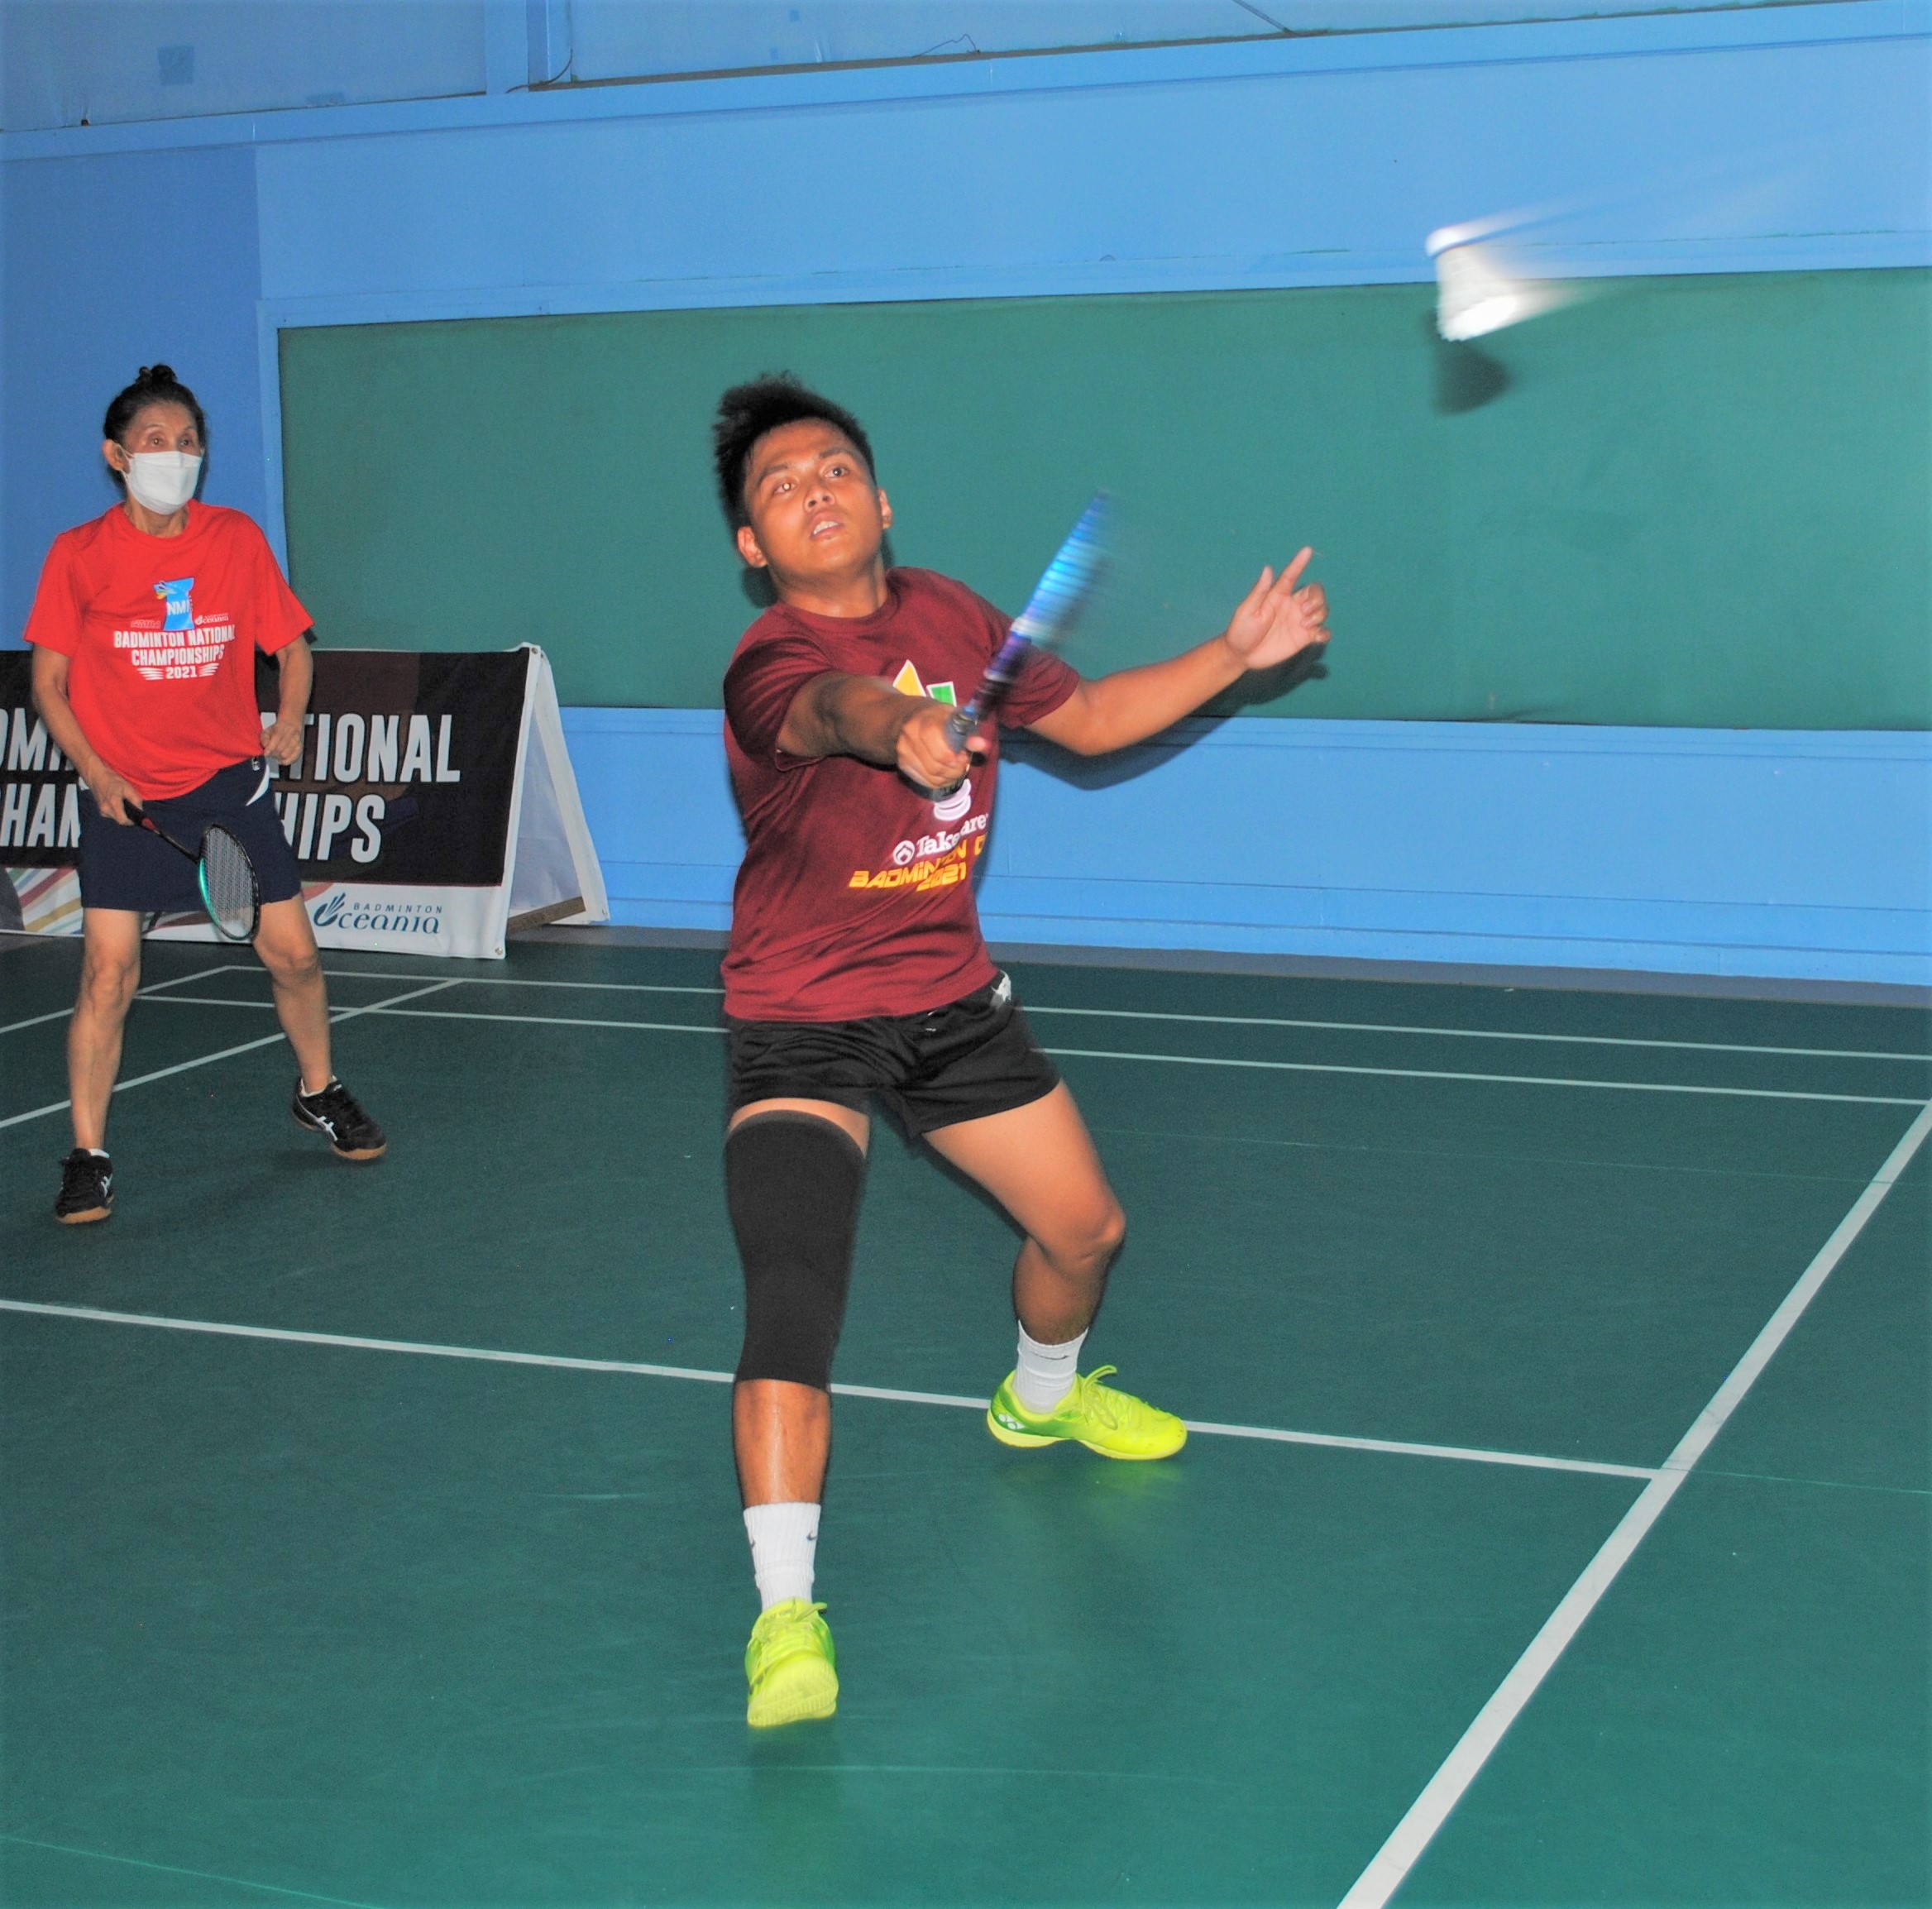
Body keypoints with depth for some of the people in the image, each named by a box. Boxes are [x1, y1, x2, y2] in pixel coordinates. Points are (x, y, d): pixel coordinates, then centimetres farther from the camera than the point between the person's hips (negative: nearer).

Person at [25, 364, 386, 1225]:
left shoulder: (238, 539, 0)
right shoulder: (78, 555, -5)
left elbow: (291, 644, 11)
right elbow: (49, 682, 0)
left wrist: (290, 720, -6)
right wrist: (96, 772, -13)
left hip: (230, 782, 2)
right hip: (123, 795, -2)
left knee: (292, 953, 4)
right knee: (108, 973, -10)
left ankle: (318, 1093, 31)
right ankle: (88, 1156, 2)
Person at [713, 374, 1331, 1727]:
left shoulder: (949, 613, -1)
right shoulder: (771, 667, -22)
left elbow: (1084, 720, 14)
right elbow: (836, 709, -48)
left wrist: (1234, 656, 10)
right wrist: (901, 732, -71)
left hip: (952, 997, 7)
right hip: (802, 1026, -6)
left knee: (1085, 1229, 18)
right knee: (793, 1296, -24)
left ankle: (1042, 1398, 52)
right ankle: (787, 1613, -21)